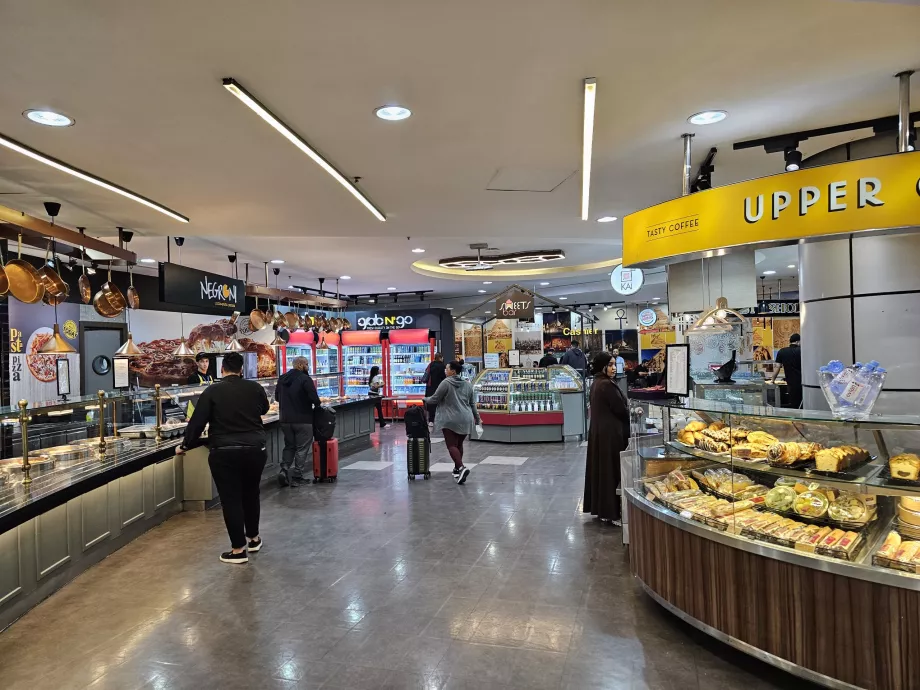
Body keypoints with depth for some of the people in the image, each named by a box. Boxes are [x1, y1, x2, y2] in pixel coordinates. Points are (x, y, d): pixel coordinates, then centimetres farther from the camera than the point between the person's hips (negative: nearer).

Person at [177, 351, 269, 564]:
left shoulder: (212, 391, -4)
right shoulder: (255, 388, 2)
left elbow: (198, 421, -3)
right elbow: (264, 409, 22)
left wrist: (185, 445, 11)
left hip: (225, 453, -3)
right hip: (255, 449, 3)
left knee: (231, 499, 4)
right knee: (251, 493, 21)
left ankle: (238, 549, 7)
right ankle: (253, 538, 33)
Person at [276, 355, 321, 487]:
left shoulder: (282, 378, 7)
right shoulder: (305, 379, -15)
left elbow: (277, 396, 17)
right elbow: (314, 398, -21)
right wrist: (317, 405, -1)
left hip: (285, 420, 6)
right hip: (303, 419, -6)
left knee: (289, 446, 19)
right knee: (302, 449, 4)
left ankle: (284, 469, 0)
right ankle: (297, 476, 5)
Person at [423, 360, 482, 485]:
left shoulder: (446, 383, -9)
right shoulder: (467, 384, 11)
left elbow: (434, 399, -5)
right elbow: (472, 404, 14)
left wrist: (425, 400, 14)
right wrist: (477, 419, 19)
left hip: (451, 420, -6)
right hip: (465, 420, 6)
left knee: (451, 445, -5)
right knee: (459, 444, 19)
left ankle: (461, 468, -22)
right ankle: (457, 468, 27)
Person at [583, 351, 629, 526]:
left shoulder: (596, 383, 11)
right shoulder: (607, 384, -18)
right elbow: (621, 410, -15)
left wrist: (628, 411, 12)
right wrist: (633, 412, 5)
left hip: (598, 432, 10)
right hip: (611, 433, -10)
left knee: (600, 469, 13)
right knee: (612, 471, -4)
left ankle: (601, 509, 22)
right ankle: (614, 513, 1)